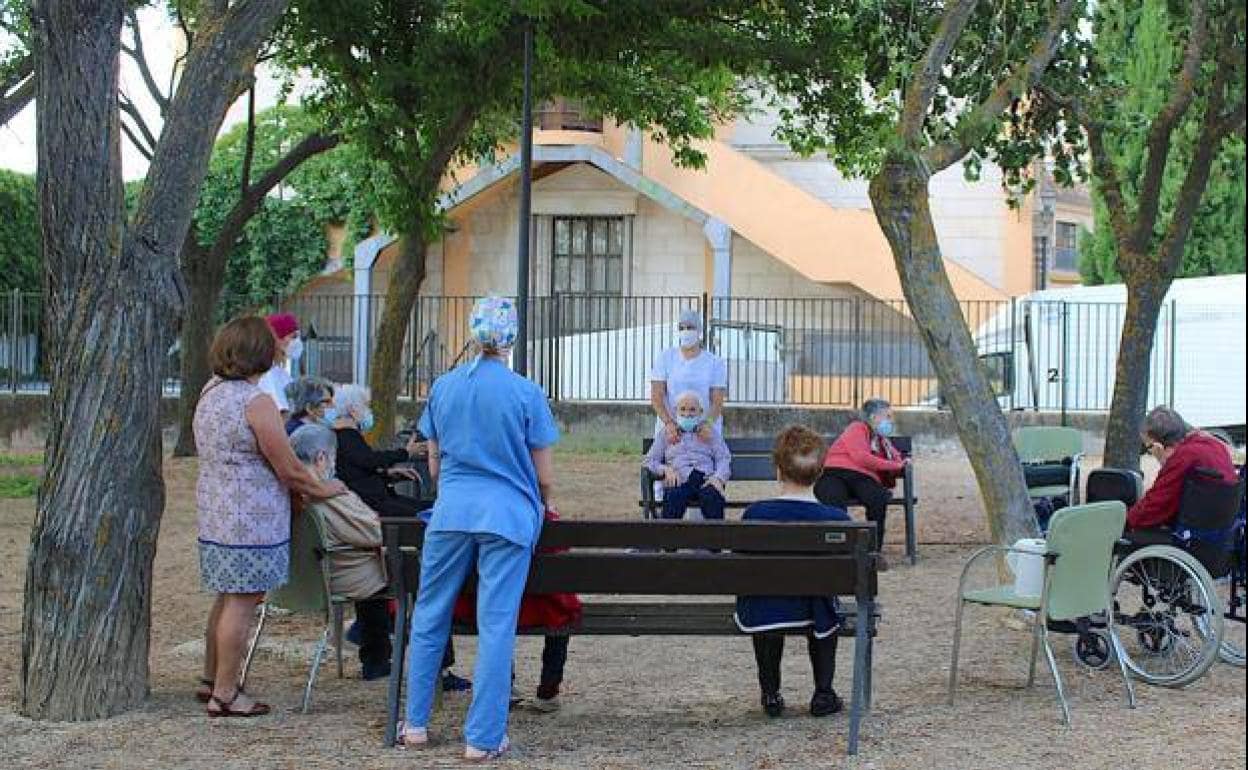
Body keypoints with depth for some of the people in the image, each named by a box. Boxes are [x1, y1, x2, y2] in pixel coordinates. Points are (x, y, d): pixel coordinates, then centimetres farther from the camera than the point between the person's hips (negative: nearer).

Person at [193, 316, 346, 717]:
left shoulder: (210, 393, 10)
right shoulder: (256, 402, -18)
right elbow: (288, 469, -14)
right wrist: (321, 488, 4)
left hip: (216, 514, 9)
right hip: (250, 521, -9)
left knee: (227, 599, 19)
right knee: (241, 605, -1)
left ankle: (212, 680, 28)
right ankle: (225, 694, 4)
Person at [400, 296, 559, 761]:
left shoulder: (443, 388, 5)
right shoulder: (526, 394, -4)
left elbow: (434, 465, 14)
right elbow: (543, 473, 1)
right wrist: (543, 503, 23)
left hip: (451, 512, 3)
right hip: (509, 515, -3)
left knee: (429, 617, 14)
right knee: (496, 626, 0)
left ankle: (416, 724, 17)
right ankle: (483, 739, 0)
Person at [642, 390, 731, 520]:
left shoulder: (710, 433, 27)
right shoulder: (665, 434, 28)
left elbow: (724, 459, 15)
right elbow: (649, 461, 20)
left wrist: (719, 478, -8)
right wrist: (665, 469, -3)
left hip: (706, 479, 0)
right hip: (679, 481, 0)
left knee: (713, 498, -37)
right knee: (673, 498, -37)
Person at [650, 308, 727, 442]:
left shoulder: (715, 363, 1)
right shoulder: (664, 358, 3)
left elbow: (718, 401, -6)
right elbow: (656, 396, -5)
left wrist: (708, 424, -26)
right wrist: (669, 423, -23)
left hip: (704, 431, -1)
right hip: (670, 430, 1)